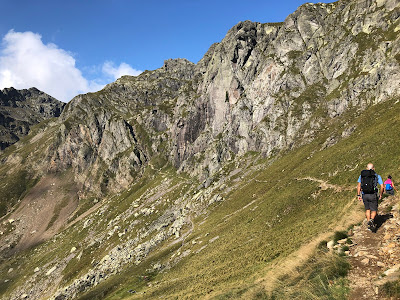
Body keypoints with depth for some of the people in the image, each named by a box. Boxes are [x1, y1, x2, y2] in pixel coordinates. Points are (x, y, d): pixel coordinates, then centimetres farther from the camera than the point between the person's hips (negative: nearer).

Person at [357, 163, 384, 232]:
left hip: (364, 195, 2)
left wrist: (358, 195, -1)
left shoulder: (362, 175, 6)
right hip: (373, 195, -2)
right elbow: (382, 187, -3)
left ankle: (368, 223, 20)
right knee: (374, 210, 8)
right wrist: (381, 195, 12)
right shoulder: (377, 176, 1)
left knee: (367, 209, 21)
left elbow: (358, 185, -3)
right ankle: (371, 220, -20)